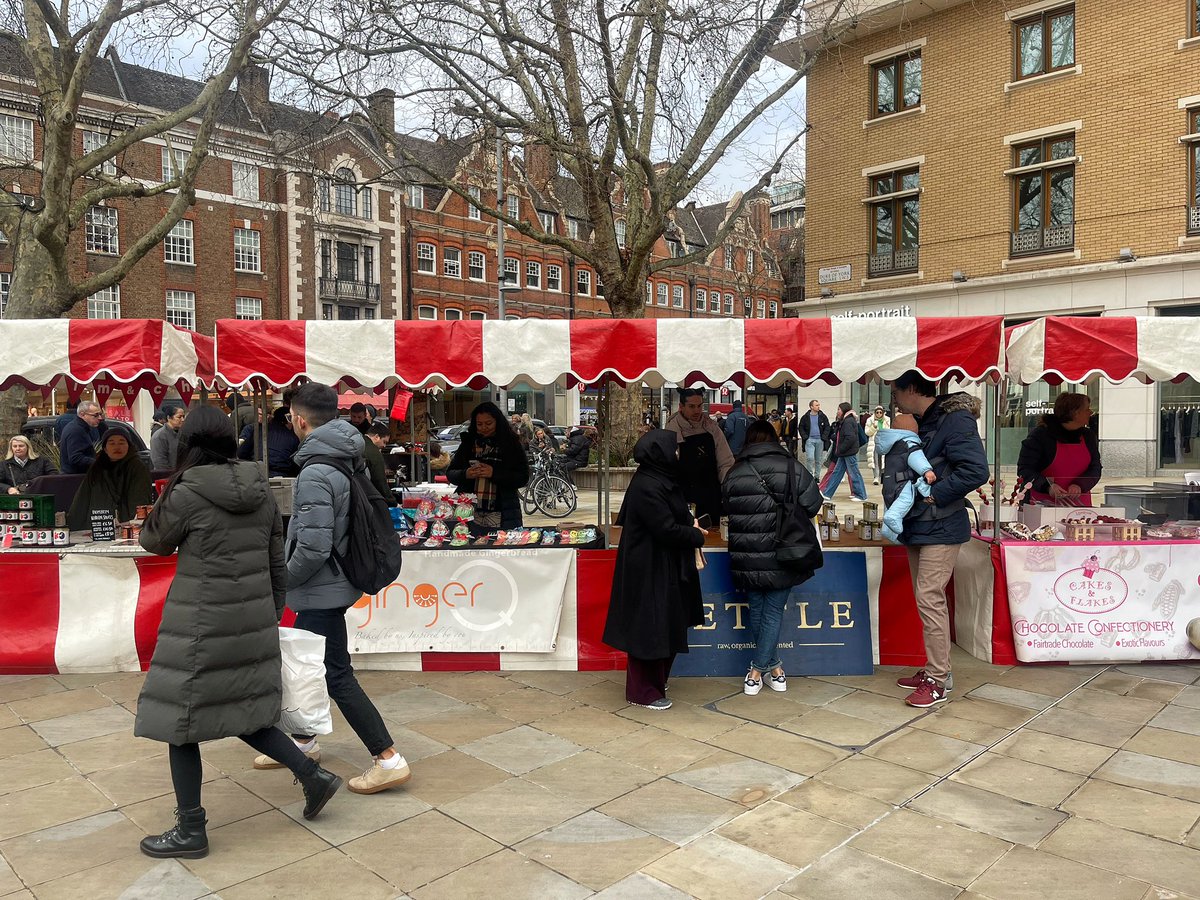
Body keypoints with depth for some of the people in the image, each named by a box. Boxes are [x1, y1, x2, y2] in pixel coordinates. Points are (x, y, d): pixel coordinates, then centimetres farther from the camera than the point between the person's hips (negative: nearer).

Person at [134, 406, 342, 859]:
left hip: (202, 626, -6)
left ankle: (191, 830, 20)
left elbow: (154, 542, 4)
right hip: (252, 621, 7)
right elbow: (277, 565, 8)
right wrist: (270, 619, 18)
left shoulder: (187, 493, -15)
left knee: (179, 720, 10)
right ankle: (313, 775, 19)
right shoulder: (260, 491, 3)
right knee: (241, 714, 22)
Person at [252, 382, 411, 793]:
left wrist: (282, 581, -9)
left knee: (337, 676, -2)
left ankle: (388, 760, 4)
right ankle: (303, 743, 39)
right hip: (336, 579, 10)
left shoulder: (315, 474, -24)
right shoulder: (351, 460, 4)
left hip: (321, 590, -10)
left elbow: (313, 548, -27)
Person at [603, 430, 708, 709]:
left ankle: (655, 682, 35)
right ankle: (643, 692, 16)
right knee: (649, 628, 2)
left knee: (664, 626, 20)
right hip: (650, 570, -10)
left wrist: (690, 523, 3)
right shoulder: (647, 487, -23)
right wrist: (697, 535, -8)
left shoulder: (658, 479, 8)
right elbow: (667, 529, -23)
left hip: (662, 566, 10)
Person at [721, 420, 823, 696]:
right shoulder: (793, 469, -6)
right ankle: (757, 671, 7)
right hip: (782, 558, -2)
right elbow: (812, 506, -6)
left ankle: (774, 667, 25)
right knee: (773, 612, 8)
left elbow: (727, 509, 6)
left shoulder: (733, 475, 0)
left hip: (747, 560, 2)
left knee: (757, 611, 17)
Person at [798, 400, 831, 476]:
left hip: (820, 440, 2)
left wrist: (824, 437, -6)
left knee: (818, 460, 7)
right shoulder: (805, 417, 4)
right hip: (809, 440, -2)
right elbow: (801, 428, 8)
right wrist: (805, 437, -5)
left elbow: (827, 428, 7)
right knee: (810, 458, -15)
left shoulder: (823, 417, 7)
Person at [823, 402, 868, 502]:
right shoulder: (844, 421, 14)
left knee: (854, 473, -2)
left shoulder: (848, 422, -17)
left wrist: (840, 450, -18)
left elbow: (850, 438, -24)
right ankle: (827, 493, 14)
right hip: (844, 453, 10)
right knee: (837, 472, 11)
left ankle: (861, 495, 7)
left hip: (849, 453, -10)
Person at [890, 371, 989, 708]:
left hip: (940, 528, -9)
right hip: (919, 526, 9)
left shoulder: (955, 420, -16)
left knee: (929, 598, -8)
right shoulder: (922, 422, 12)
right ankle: (935, 670, 24)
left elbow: (976, 471, -24)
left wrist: (934, 495, -19)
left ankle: (938, 680, 2)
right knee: (928, 599, 14)